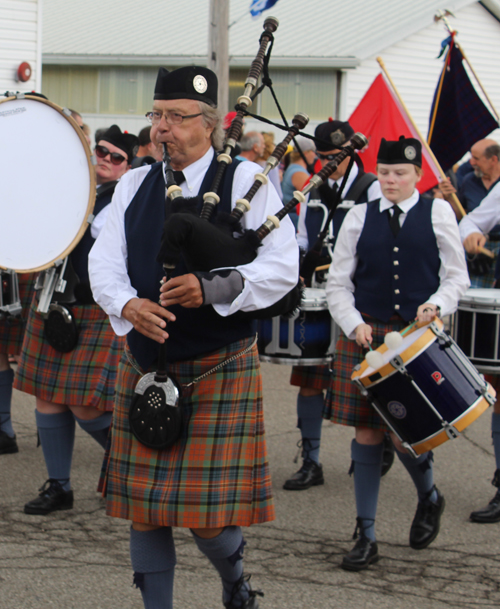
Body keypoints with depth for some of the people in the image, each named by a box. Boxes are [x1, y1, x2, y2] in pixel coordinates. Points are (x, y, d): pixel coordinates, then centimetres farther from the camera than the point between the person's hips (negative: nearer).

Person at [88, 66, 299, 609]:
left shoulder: (246, 180, -3)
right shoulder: (135, 184, 9)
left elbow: (282, 267, -10)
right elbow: (104, 261, 1)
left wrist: (212, 288, -25)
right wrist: (126, 305, -21)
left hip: (219, 371, -4)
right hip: (143, 368, 4)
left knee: (209, 514, -2)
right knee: (144, 507, 7)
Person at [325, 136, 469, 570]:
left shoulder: (438, 213, 4)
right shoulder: (359, 218, 7)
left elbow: (458, 277, 5)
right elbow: (338, 284, 7)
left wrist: (436, 306, -13)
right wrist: (354, 325, -8)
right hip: (366, 336, 2)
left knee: (406, 433, -7)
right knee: (366, 434, 1)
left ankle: (429, 496, 27)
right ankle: (366, 536, 10)